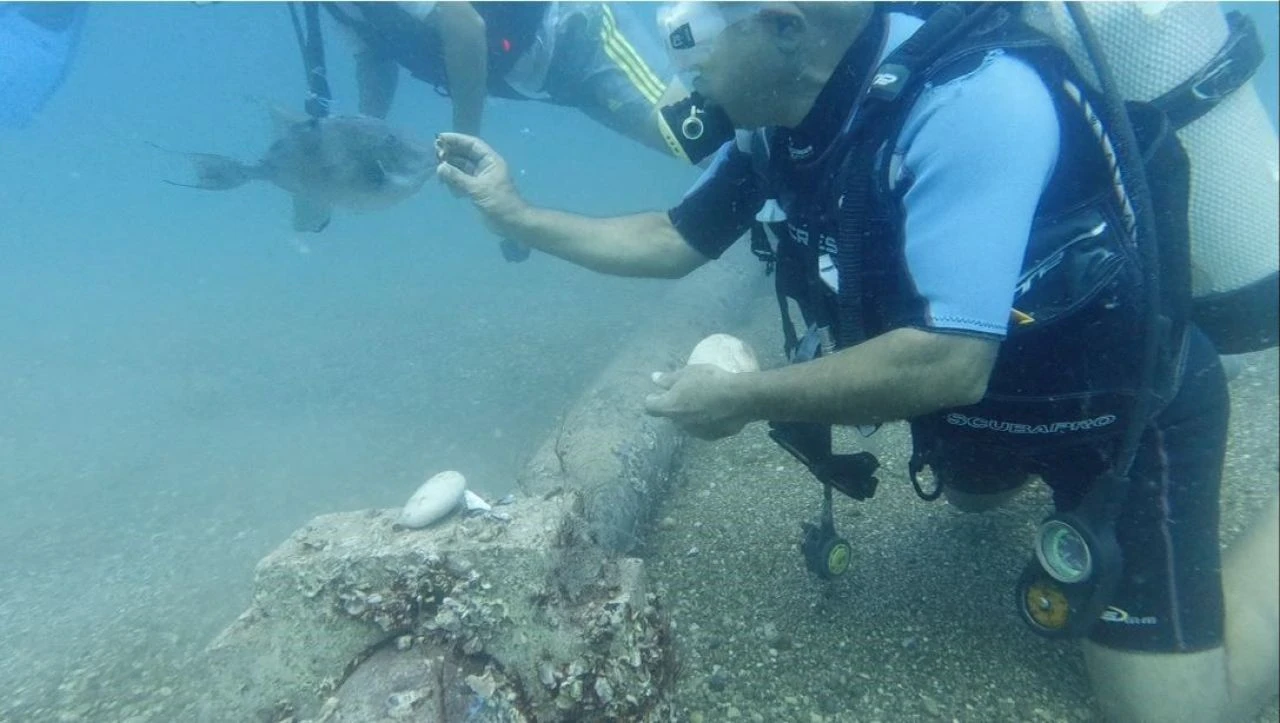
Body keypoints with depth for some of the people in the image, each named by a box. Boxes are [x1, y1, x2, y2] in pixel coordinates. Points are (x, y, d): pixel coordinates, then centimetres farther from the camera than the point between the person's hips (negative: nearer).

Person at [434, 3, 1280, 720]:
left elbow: (945, 364, -40)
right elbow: (671, 241, 1)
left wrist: (738, 398, -29)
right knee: (972, 493, 35)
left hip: (1125, 399, -7)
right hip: (986, 393, 8)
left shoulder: (973, 98, -36)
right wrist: (516, 214, -4)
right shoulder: (778, 120, -11)